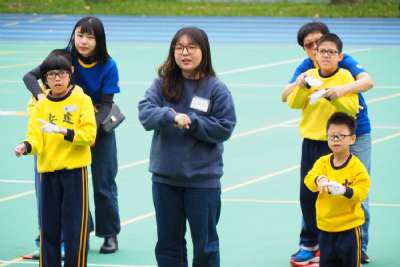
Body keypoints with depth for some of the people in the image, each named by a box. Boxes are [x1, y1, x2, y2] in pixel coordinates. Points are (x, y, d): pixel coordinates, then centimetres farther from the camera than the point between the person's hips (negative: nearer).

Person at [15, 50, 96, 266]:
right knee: (48, 227, 7)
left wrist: (62, 131, -21)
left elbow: (89, 135, -10)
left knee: (75, 227, -2)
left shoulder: (82, 100, -2)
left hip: (74, 170, -3)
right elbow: (36, 138, 0)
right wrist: (26, 146, -22)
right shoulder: (41, 105, 6)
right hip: (48, 171, 3)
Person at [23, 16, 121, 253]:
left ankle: (110, 234, 19)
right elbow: (30, 76, -16)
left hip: (100, 127, -1)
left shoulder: (108, 66, -19)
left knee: (104, 185, 4)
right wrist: (40, 94, -37)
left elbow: (106, 104, -18)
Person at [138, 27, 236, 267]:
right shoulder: (163, 84, 1)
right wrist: (171, 117, -29)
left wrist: (191, 122, -17)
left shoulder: (216, 89, -7)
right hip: (165, 177, 3)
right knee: (168, 243, 13)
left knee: (205, 243, 7)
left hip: (203, 179, -3)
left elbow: (225, 128, -9)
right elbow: (145, 111, -12)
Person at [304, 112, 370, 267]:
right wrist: (319, 180, -37)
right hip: (325, 226, 4)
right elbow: (309, 179, -14)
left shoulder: (356, 167, -12)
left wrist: (345, 190, -39)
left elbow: (361, 192, -20)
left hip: (349, 227, -4)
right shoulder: (322, 162, 1)